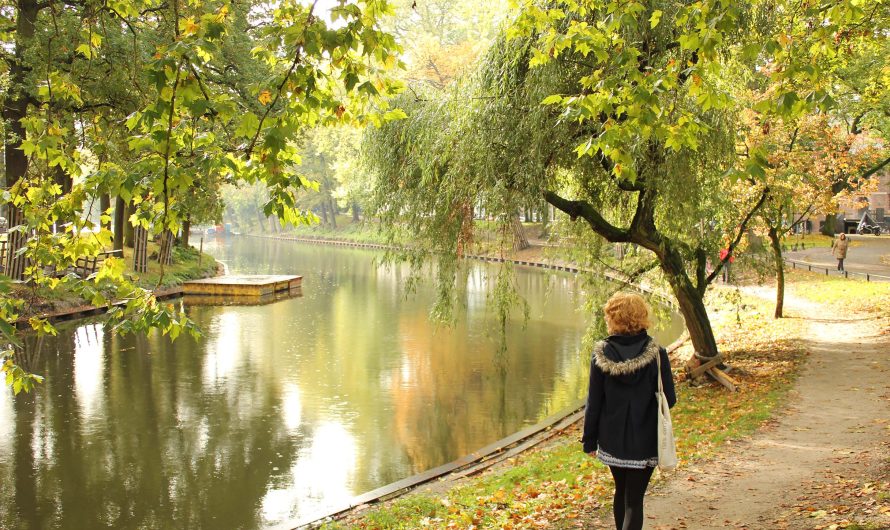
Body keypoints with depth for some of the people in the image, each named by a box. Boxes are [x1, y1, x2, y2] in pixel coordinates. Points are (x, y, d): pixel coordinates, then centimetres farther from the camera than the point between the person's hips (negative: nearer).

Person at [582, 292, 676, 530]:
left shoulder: (601, 354, -9)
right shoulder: (656, 353, -12)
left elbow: (593, 402, -5)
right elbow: (669, 399, -7)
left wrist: (590, 440, 5)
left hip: (612, 439, 2)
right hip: (645, 441, -2)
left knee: (621, 492, 22)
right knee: (634, 500, 1)